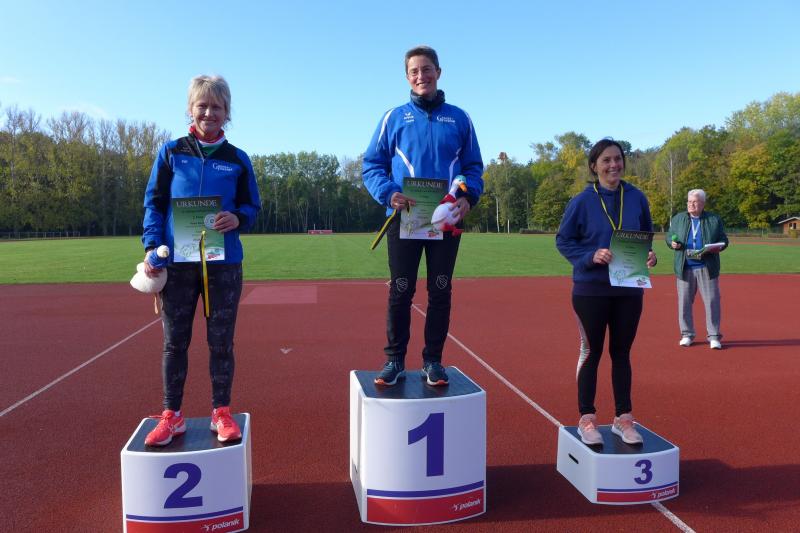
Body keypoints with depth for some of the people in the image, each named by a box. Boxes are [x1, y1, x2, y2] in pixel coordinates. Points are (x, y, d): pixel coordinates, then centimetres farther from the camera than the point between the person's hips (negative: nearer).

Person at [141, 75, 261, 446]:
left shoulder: (237, 159, 6)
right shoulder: (171, 152, 6)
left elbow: (251, 207, 8)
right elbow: (153, 203, 4)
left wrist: (237, 219, -15)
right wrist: (151, 246, -8)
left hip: (224, 262, 0)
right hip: (177, 261, 1)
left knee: (221, 341, 5)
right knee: (174, 341, 6)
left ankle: (221, 413, 17)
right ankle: (171, 415, 18)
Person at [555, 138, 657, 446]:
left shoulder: (637, 199, 2)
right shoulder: (582, 201, -7)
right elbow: (563, 240, -3)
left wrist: (649, 256, -9)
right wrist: (591, 256, -19)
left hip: (629, 290, 3)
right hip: (591, 290, -3)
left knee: (621, 353, 12)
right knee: (591, 352, 7)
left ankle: (623, 418, 25)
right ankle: (587, 419, 18)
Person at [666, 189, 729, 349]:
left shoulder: (714, 220, 5)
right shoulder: (678, 219, 9)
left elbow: (724, 240, 7)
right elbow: (669, 237, 13)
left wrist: (717, 248, -14)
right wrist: (673, 244, -9)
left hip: (707, 268, -1)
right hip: (685, 268, 1)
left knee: (712, 301, -1)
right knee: (684, 302, 4)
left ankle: (714, 336, 9)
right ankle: (687, 334, 16)